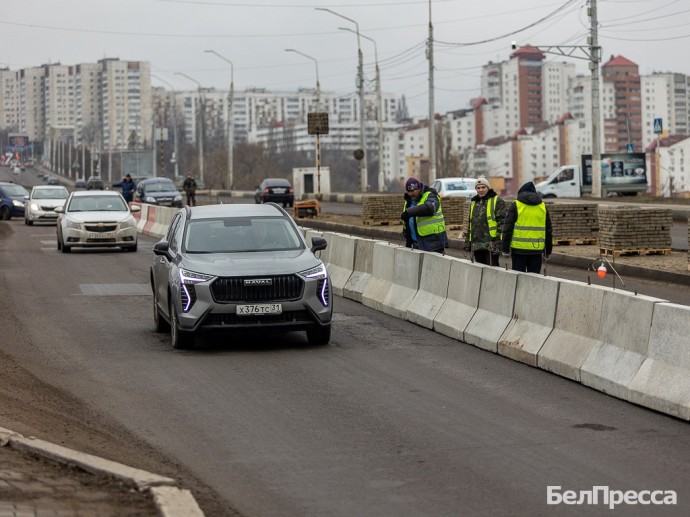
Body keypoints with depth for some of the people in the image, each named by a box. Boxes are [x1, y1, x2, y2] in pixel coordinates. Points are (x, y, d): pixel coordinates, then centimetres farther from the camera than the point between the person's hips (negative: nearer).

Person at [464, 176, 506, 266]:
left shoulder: (497, 201, -3)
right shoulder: (474, 203, 21)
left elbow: (502, 222, -10)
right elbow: (470, 224, 27)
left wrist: (499, 242, -17)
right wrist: (468, 242, 21)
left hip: (491, 245, -7)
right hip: (476, 245, 7)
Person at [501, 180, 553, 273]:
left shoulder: (515, 205, 0)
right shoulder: (543, 206, 11)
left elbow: (507, 228, -3)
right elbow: (548, 231, 16)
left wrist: (505, 248, 1)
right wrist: (548, 251, 23)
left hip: (519, 249, -3)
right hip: (537, 249, 3)